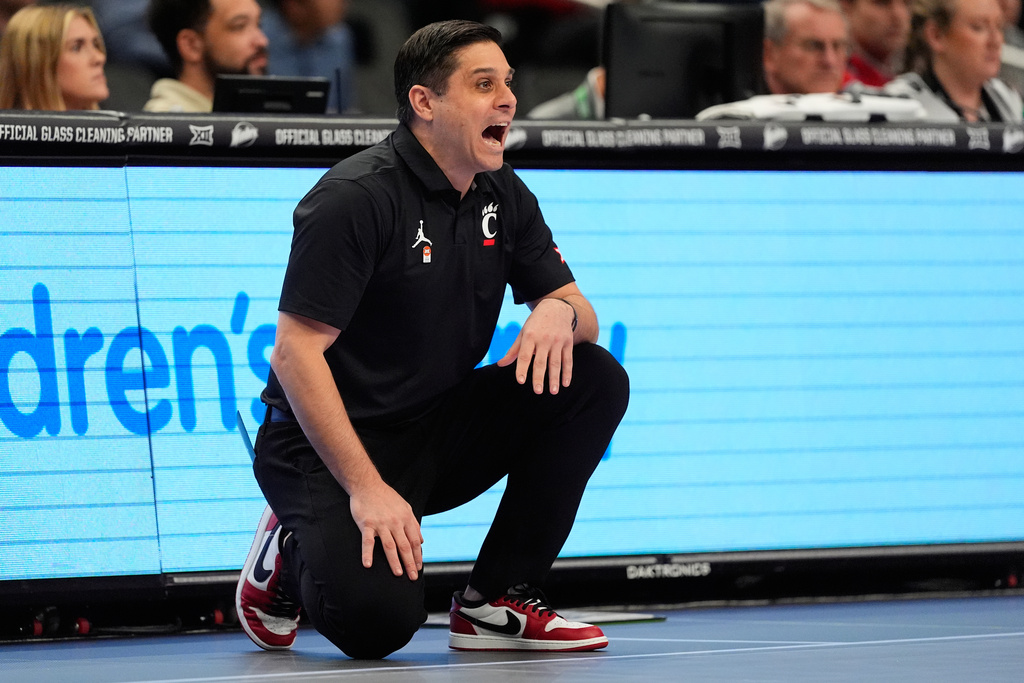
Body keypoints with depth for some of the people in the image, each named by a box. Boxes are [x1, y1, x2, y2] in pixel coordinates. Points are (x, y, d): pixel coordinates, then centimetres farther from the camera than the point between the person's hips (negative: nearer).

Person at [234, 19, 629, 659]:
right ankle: (293, 550, 7)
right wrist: (366, 489, -28)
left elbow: (584, 316, 10)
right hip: (330, 443, -7)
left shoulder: (503, 195, 5)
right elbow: (296, 352, -22)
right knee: (376, 620, -30)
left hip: (439, 434, 8)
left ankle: (496, 602, -4)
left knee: (596, 379, -10)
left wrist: (559, 311, -17)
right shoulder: (357, 197, -18)